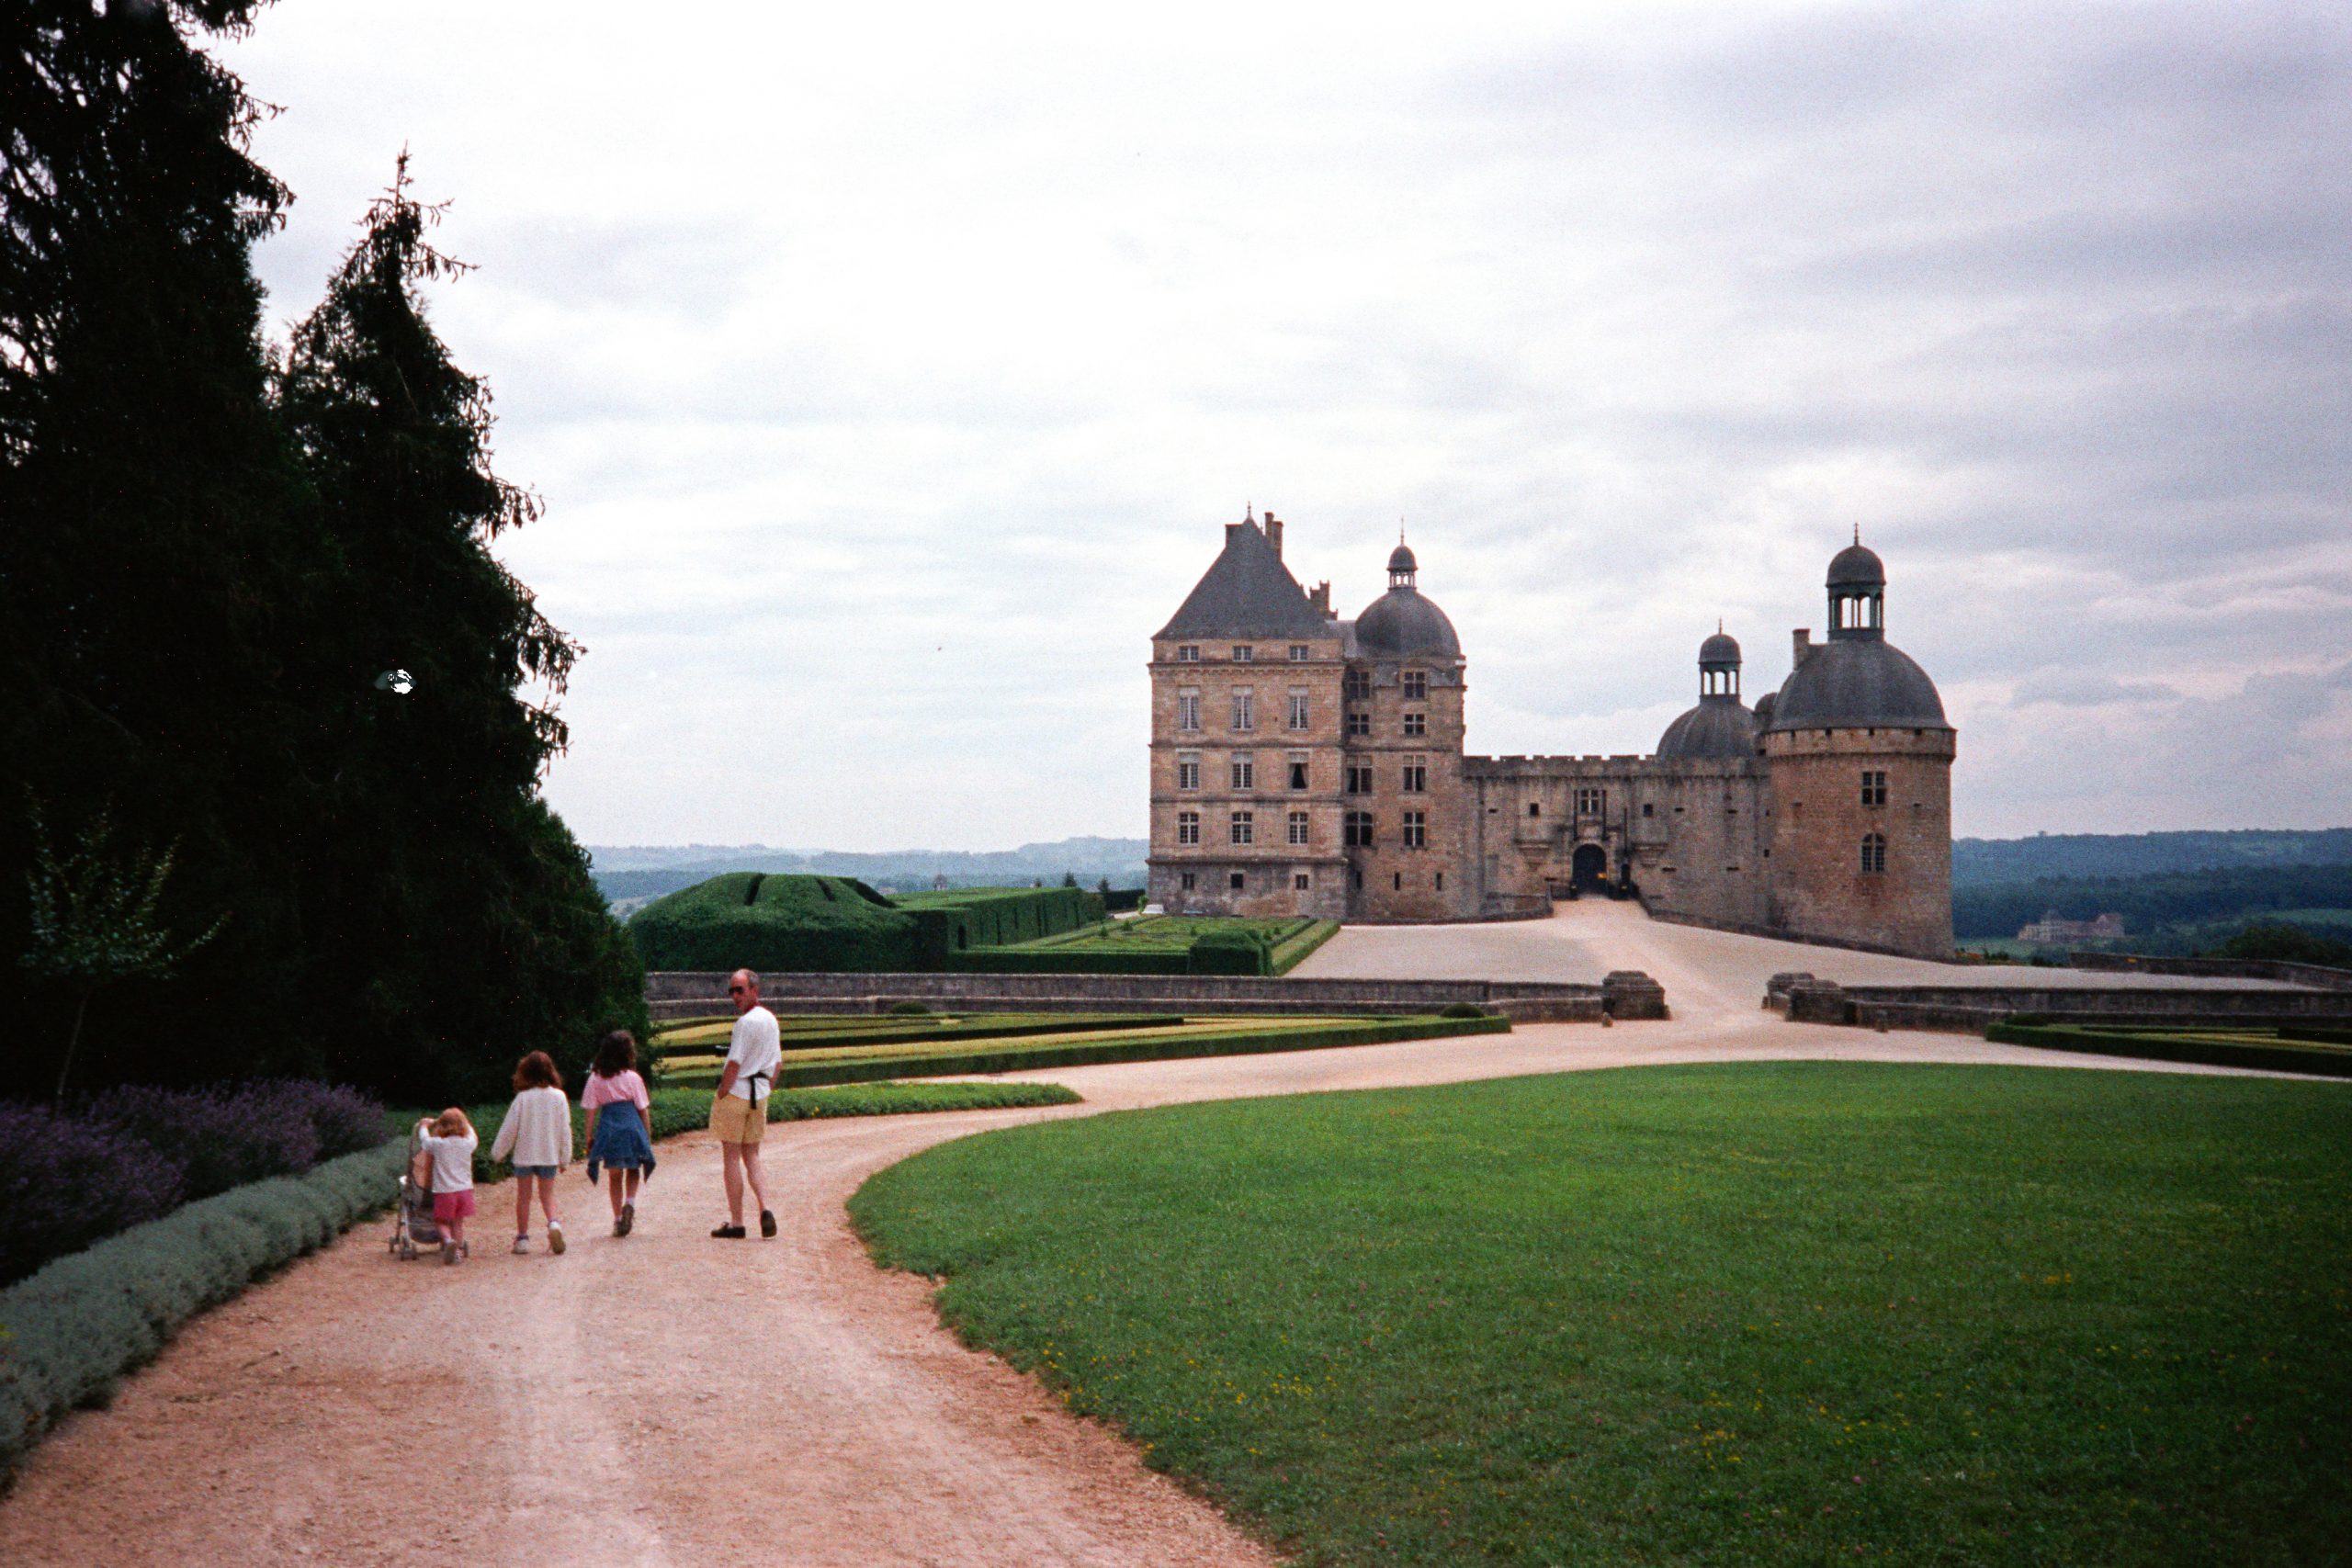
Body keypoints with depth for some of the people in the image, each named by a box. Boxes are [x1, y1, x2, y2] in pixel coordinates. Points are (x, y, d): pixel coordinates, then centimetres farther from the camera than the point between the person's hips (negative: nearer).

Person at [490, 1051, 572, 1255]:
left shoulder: (523, 1098, -11)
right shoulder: (559, 1097, -5)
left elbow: (509, 1128, -5)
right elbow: (565, 1129, -1)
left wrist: (497, 1152, 8)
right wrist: (565, 1157, 7)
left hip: (524, 1154, -2)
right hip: (549, 1154, 2)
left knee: (523, 1195, 11)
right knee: (547, 1193, 12)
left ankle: (522, 1238, 13)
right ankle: (554, 1222, -14)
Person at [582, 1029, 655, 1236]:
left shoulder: (596, 1078, 1)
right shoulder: (633, 1078, -2)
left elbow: (591, 1110, 1)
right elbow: (643, 1109, 1)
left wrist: (589, 1136, 8)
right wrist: (648, 1136, 10)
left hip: (608, 1127, 1)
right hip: (631, 1125, -1)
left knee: (615, 1176, 12)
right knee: (633, 1170, 16)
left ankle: (618, 1219, 13)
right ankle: (630, 1203, -9)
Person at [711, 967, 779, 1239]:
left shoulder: (746, 1022, -16)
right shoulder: (771, 1020, 11)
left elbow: (734, 1064, -19)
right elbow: (777, 1061, 18)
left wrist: (720, 1096, -12)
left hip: (736, 1093, -8)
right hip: (759, 1095, 8)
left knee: (732, 1158, 0)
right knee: (752, 1157, 14)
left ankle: (736, 1222, 2)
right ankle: (765, 1209, -5)